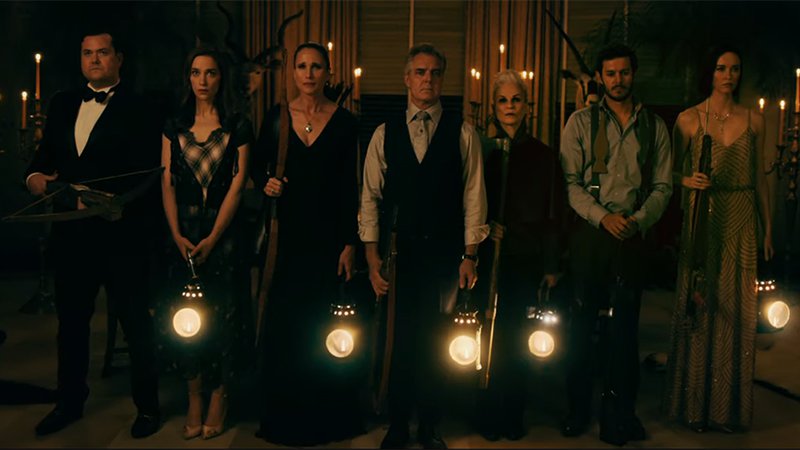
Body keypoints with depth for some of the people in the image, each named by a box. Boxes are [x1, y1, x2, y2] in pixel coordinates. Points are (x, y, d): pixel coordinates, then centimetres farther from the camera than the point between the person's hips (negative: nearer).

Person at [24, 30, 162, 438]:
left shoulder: (138, 108, -5)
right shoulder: (63, 104, 13)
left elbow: (148, 174, -13)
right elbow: (45, 154, 15)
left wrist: (113, 199, -27)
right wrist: (35, 176, -6)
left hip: (121, 234, -6)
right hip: (71, 232, 6)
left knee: (136, 322, 6)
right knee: (71, 320, 17)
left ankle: (147, 406, 21)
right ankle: (70, 402, 34)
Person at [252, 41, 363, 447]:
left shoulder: (344, 121, 0)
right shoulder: (276, 117, 4)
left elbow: (349, 187, -2)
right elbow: (257, 166, 15)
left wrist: (349, 244, -6)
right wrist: (266, 184, -8)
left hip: (328, 234, -1)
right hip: (287, 231, 1)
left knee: (325, 322, 4)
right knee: (282, 320, 4)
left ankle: (325, 413, 21)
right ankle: (283, 412, 20)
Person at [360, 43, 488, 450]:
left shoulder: (463, 133, 3)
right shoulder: (385, 134, 6)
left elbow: (473, 196, 1)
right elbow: (371, 197, 4)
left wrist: (470, 255, -4)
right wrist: (372, 255, -3)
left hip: (445, 255, -1)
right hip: (399, 253, 1)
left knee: (435, 341, 7)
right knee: (400, 340, 6)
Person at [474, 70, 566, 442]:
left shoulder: (543, 155, 6)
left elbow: (553, 214, 4)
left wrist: (551, 266, 1)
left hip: (526, 260, 0)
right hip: (489, 257, 0)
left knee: (516, 339, 2)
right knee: (489, 335, 1)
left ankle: (513, 415, 16)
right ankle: (489, 415, 15)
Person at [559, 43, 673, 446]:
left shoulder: (654, 126, 10)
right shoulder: (581, 122, 4)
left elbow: (663, 185, 5)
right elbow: (570, 181, -3)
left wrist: (638, 220, -12)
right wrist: (603, 217, -15)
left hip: (632, 236, 1)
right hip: (589, 233, -1)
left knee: (625, 325, 6)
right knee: (581, 321, 5)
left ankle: (619, 412, 20)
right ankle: (578, 408, 20)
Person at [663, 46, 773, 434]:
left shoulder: (753, 120, 8)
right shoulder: (688, 119, 1)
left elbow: (759, 178, 11)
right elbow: (672, 171, 5)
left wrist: (767, 228, 9)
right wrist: (688, 180, -17)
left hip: (741, 222, 2)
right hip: (701, 218, -2)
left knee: (736, 309, 5)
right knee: (699, 304, 2)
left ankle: (730, 405, 19)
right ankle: (695, 403, 16)